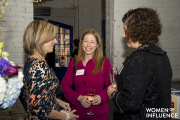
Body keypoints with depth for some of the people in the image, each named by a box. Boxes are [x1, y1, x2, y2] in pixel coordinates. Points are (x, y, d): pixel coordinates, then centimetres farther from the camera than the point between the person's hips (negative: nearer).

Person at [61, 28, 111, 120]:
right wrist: (79, 97, -15)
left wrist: (101, 97, -19)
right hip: (78, 112, 2)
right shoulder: (73, 63, 3)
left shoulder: (105, 63, -1)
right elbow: (64, 86, 1)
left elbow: (110, 86, 0)